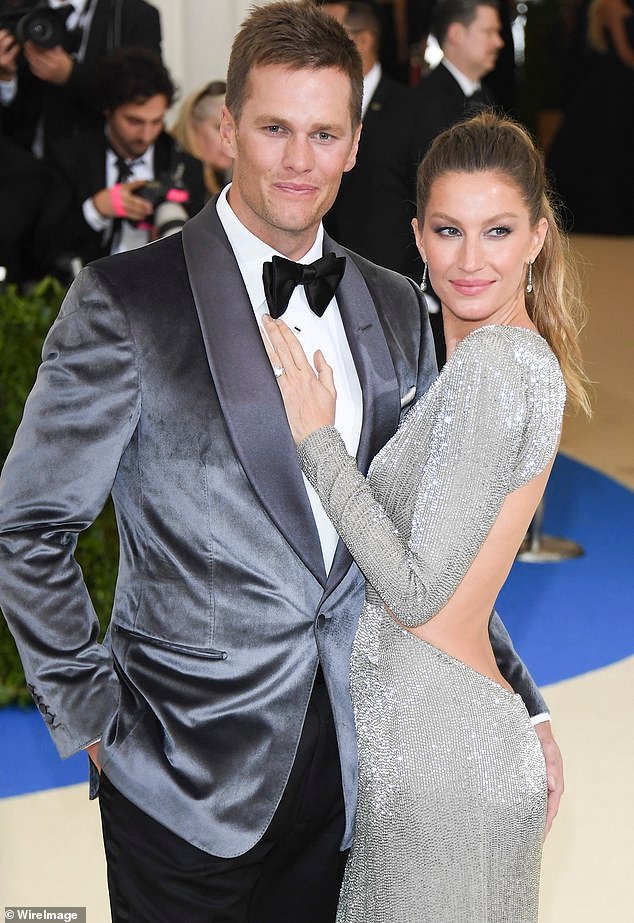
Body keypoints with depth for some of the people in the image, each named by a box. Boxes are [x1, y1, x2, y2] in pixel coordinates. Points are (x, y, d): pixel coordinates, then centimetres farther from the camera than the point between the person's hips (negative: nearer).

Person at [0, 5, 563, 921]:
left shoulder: (396, 307, 6)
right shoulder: (125, 302, -11)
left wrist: (519, 705, 8)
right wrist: (91, 716, -8)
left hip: (347, 758, 5)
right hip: (189, 768, -4)